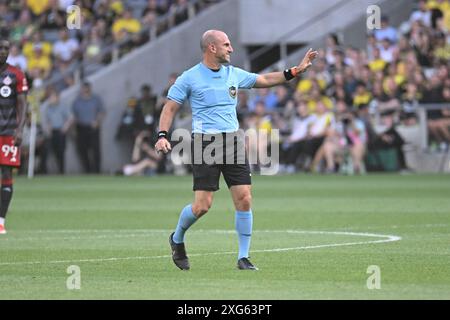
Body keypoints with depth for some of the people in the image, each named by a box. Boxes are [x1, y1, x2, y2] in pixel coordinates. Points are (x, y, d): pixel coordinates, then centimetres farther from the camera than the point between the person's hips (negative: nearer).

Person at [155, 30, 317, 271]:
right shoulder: (189, 78, -2)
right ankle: (177, 239, 21)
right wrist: (163, 135, -12)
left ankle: (243, 258, 3)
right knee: (202, 205, -9)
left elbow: (265, 80, 21)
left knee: (244, 199, -7)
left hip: (232, 141, 5)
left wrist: (295, 71, 13)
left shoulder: (234, 74, 12)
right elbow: (170, 108, 1)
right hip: (205, 142, -4)